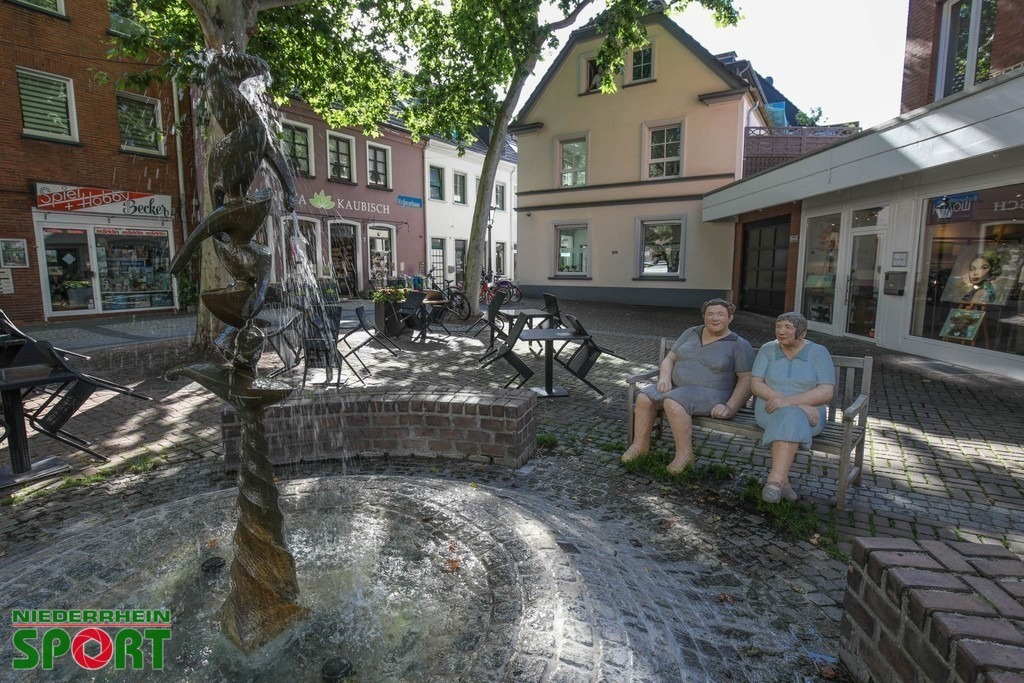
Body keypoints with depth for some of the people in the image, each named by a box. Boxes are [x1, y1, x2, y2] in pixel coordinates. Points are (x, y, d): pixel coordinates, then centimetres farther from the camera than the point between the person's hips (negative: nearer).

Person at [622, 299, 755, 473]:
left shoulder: (739, 345, -2)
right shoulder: (691, 333, 12)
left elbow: (747, 379, -7)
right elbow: (669, 359, 12)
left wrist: (730, 407, -18)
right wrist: (665, 378, -9)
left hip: (709, 393, -5)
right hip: (677, 387, 6)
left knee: (672, 403, -34)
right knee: (644, 398, -18)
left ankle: (684, 454, -19)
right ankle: (640, 445, -4)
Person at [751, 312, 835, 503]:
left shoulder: (819, 352, -1)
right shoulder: (767, 350, 4)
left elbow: (826, 392, -11)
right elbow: (755, 384, -6)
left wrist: (789, 401, -26)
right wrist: (800, 404, -18)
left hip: (808, 413, -1)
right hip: (770, 409, 1)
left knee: (791, 418, -35)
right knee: (790, 418, -33)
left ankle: (775, 480, -38)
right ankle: (783, 480, -32)